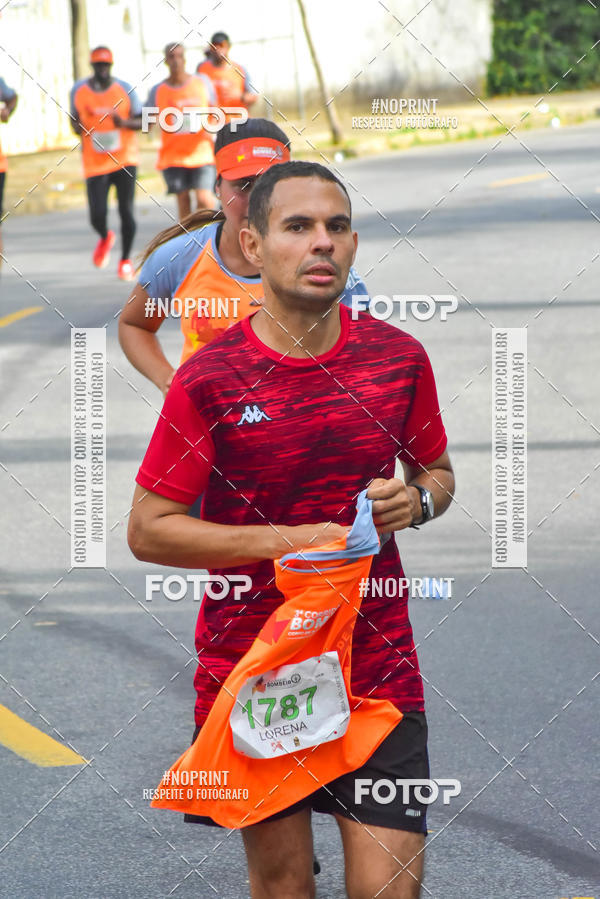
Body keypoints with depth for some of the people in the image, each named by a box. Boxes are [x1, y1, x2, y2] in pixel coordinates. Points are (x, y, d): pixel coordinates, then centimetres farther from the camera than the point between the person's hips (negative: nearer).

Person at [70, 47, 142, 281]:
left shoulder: (125, 90, -3)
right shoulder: (79, 90, 2)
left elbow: (144, 121, 2)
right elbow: (75, 119, 16)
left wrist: (125, 122, -19)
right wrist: (78, 128, -8)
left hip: (125, 160, -1)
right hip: (95, 163, 1)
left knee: (126, 211, -4)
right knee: (97, 216, -7)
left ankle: (126, 260, 15)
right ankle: (105, 238, 30)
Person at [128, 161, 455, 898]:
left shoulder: (399, 357, 1)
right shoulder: (209, 379, -8)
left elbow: (438, 474, 18)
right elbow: (148, 531, -5)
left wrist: (414, 500, -7)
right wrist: (288, 540, -15)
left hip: (377, 668, 1)